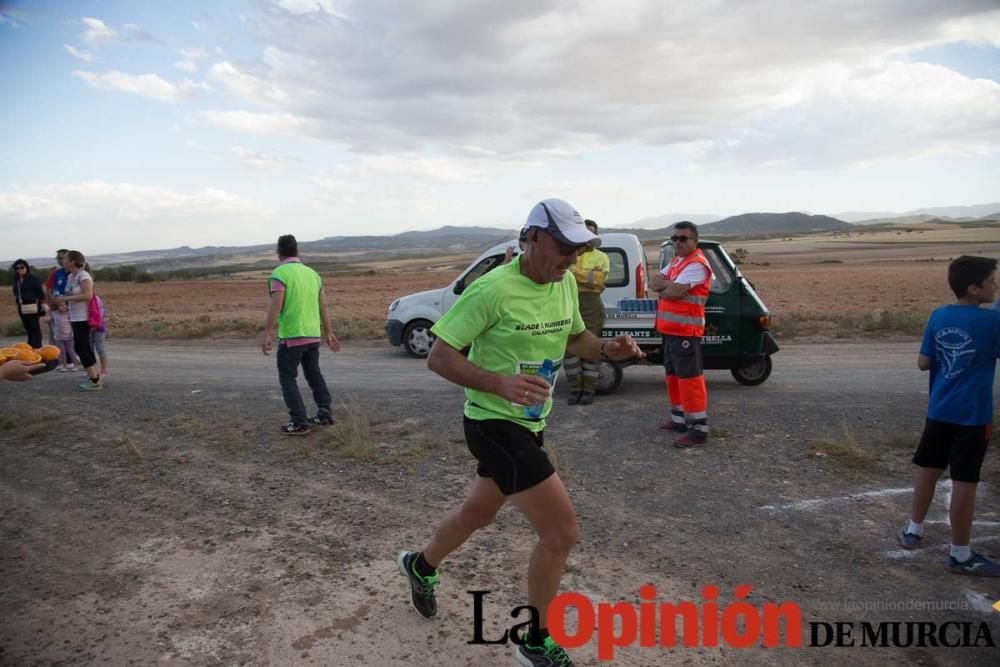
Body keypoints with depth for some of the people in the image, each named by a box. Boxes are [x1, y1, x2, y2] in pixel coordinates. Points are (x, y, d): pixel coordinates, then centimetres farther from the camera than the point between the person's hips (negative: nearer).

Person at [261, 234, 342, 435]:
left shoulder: (279, 274, -10)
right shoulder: (312, 273, 10)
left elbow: (276, 306, -20)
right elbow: (323, 307, 12)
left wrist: (267, 334, -19)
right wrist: (328, 333, 19)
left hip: (291, 337, -6)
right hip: (313, 335, 6)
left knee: (288, 378, 5)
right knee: (314, 374, 22)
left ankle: (299, 422, 1)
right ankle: (325, 412, 18)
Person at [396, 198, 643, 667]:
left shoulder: (566, 283, 1)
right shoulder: (494, 289, -23)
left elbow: (574, 337, 17)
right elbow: (439, 356, -20)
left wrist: (608, 348, -5)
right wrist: (500, 384, -35)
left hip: (529, 423, 9)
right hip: (494, 423, -9)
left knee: (480, 512, 26)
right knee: (561, 530, -9)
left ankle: (421, 566, 55)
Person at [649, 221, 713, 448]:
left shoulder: (697, 264, -14)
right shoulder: (676, 261, 18)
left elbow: (674, 291, -22)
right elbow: (653, 281, 8)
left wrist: (662, 288, -1)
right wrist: (669, 284, -12)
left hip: (686, 331, -10)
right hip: (670, 329, 10)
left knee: (689, 378, -9)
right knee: (673, 375, 16)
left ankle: (699, 428, -6)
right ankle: (679, 419, 27)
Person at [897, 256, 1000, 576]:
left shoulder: (939, 316, 1)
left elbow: (923, 363, 4)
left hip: (938, 410, 6)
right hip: (972, 415, -5)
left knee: (927, 469, 17)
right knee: (964, 482, 1)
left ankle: (913, 530, 30)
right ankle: (960, 554, 12)